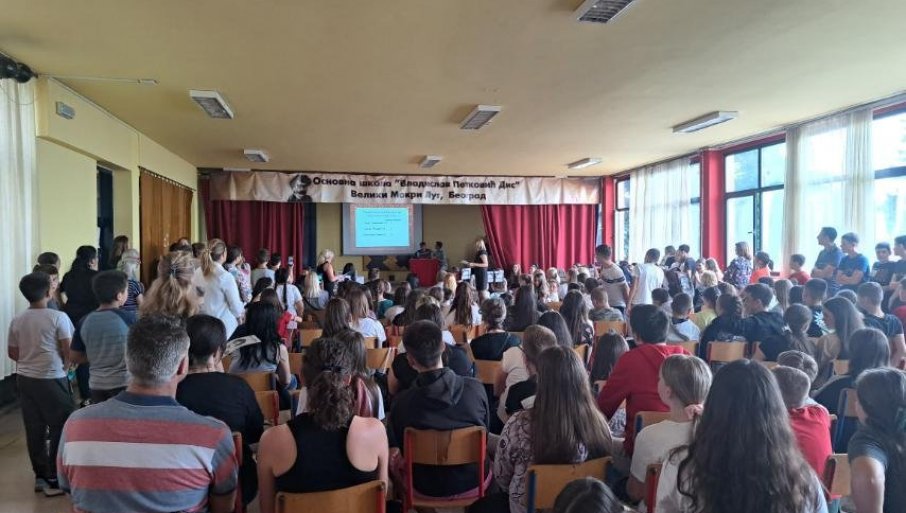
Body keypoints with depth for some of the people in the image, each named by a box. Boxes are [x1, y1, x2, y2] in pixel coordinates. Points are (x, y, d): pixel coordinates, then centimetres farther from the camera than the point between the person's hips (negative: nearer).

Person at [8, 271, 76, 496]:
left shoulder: (17, 320, 2)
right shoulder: (58, 317, -13)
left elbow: (12, 353, 9)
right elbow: (68, 350, -12)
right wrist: (66, 365, 7)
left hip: (25, 379, 6)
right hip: (52, 380, -5)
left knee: (34, 430, 13)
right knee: (60, 428, 6)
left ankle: (40, 476, 24)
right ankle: (54, 479, 10)